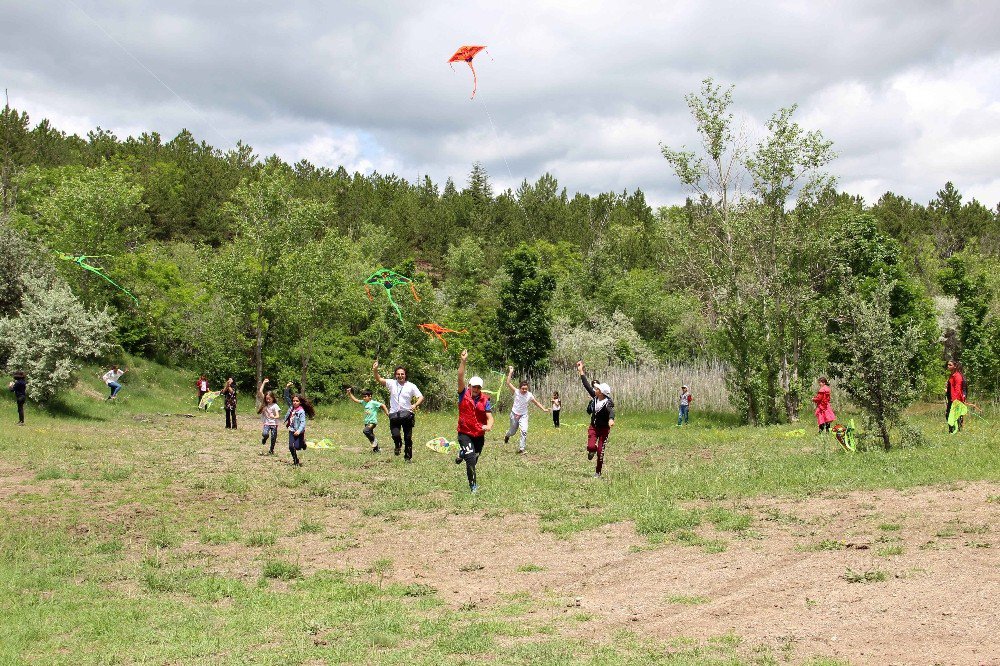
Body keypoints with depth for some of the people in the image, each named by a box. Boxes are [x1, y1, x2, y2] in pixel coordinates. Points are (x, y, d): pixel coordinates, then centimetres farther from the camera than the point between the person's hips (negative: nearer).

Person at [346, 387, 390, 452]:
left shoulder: (373, 403, -12)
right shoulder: (364, 402, 7)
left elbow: (382, 405, -11)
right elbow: (355, 400, 8)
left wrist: (387, 413, -14)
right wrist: (349, 394, -1)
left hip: (373, 422, -7)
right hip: (367, 422, 7)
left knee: (365, 430, -29)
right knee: (370, 435, 11)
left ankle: (374, 440, -8)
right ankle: (376, 449, 24)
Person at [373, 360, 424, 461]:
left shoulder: (411, 386, 1)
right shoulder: (392, 384, 3)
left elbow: (421, 397, 0)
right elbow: (379, 379, -7)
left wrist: (415, 405, -18)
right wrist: (375, 370, -25)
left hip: (407, 414, 0)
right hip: (394, 415, 0)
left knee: (408, 437, 2)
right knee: (395, 435, -14)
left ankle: (408, 457, 18)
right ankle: (398, 445, 21)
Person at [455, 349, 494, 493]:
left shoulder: (485, 400, -3)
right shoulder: (464, 394, -7)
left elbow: (490, 417, -7)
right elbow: (460, 378, -19)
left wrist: (489, 426, -30)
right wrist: (463, 361, -30)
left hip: (479, 434, 3)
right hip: (465, 434, -3)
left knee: (474, 460, 18)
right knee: (471, 459, -17)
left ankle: (462, 454, 54)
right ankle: (473, 485, -5)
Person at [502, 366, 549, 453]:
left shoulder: (529, 395, -10)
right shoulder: (516, 392, -14)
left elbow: (536, 402, 2)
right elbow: (508, 383, -24)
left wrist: (543, 409, -7)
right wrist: (510, 373, -31)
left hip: (523, 415, 0)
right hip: (514, 414, 0)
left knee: (524, 431, -18)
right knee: (513, 432, 15)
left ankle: (521, 448, -10)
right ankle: (507, 436, 52)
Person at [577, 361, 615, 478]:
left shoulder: (608, 402, -21)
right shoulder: (595, 397, -3)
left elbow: (611, 411, -42)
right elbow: (587, 385, 3)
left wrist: (611, 419, -64)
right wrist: (581, 371, 5)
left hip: (604, 429, -4)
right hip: (593, 427, 4)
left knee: (600, 451, 0)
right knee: (591, 447, -16)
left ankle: (598, 472, 16)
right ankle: (592, 451, 23)